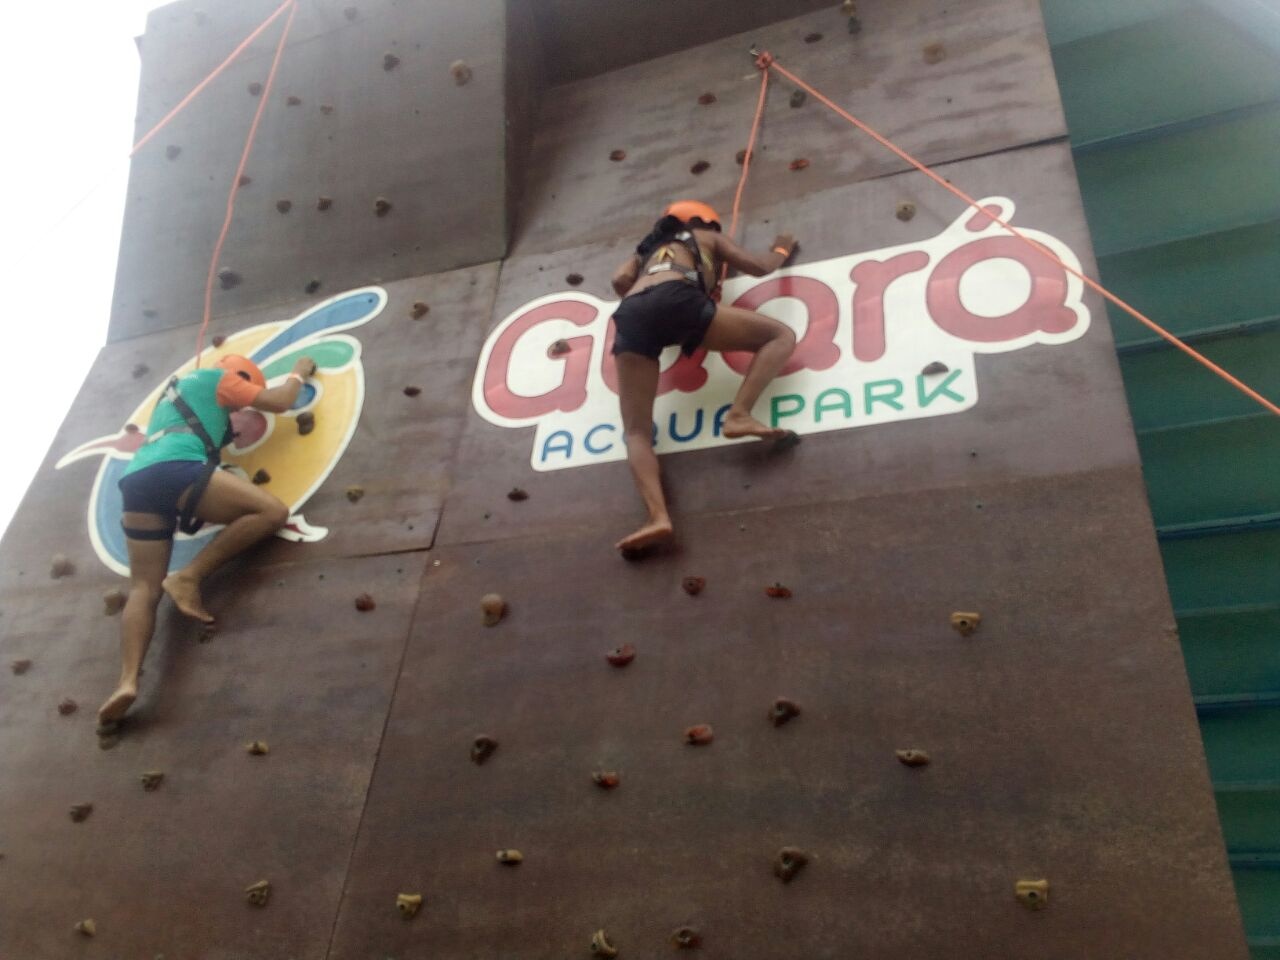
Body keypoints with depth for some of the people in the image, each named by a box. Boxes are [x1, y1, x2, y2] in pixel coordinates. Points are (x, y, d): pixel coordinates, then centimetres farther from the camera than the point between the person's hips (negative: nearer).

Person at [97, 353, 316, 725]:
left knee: (144, 588, 1)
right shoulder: (217, 377, 19)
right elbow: (278, 402, 17)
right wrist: (299, 373, 35)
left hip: (136, 482, 8)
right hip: (175, 470, -8)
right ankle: (188, 577, -17)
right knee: (272, 512, -11)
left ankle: (127, 680, -19)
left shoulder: (178, 391, 41)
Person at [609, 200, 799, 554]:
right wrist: (782, 250, 53)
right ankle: (739, 415, -12)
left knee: (636, 431, -1)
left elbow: (620, 280, 23)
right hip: (676, 299, -3)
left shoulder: (648, 249, 42)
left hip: (630, 317, 4)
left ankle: (657, 516, -27)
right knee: (781, 335, 10)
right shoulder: (709, 237, 34)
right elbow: (760, 266, 31)